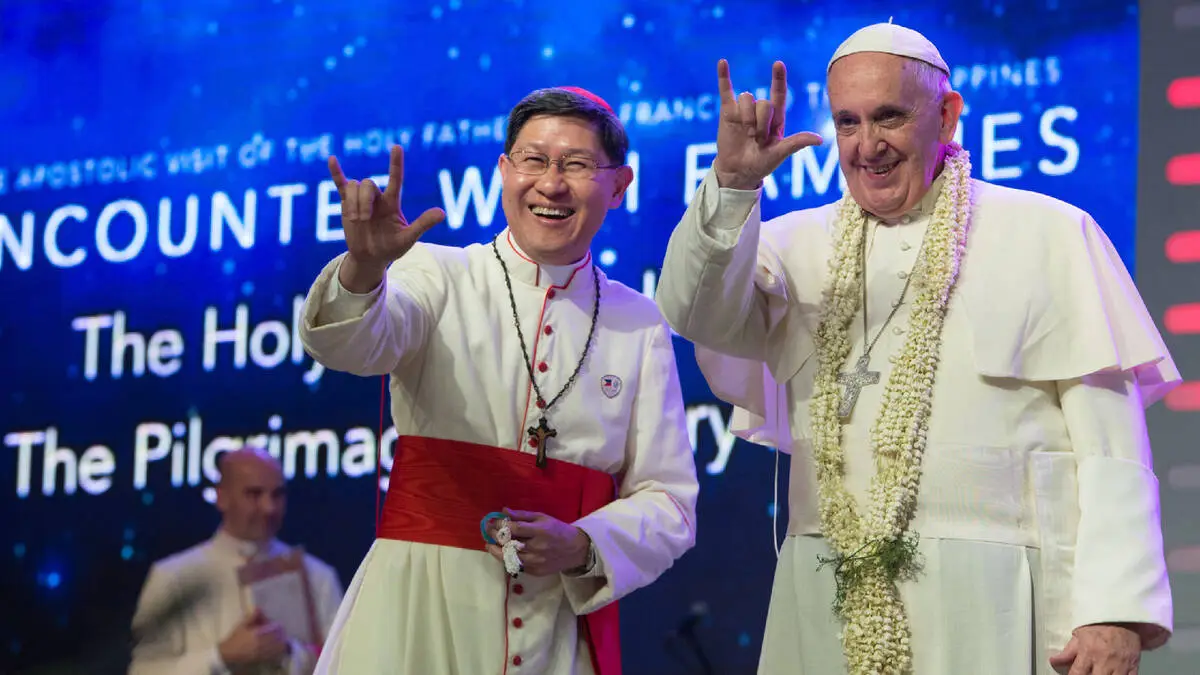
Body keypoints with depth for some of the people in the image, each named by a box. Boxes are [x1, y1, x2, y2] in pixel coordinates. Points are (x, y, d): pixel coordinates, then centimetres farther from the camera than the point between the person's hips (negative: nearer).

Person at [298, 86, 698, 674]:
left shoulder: (639, 324, 7)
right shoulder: (439, 277, 1)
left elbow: (668, 502, 6)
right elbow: (351, 343, -20)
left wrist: (581, 547, -13)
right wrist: (364, 267, -41)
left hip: (562, 624, 2)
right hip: (419, 612, -2)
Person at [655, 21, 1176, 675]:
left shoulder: (1048, 235, 1)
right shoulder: (800, 242, 12)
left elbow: (1108, 442, -4)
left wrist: (1118, 610, -13)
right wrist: (731, 183, -19)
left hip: (988, 604, -3)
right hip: (829, 599, 3)